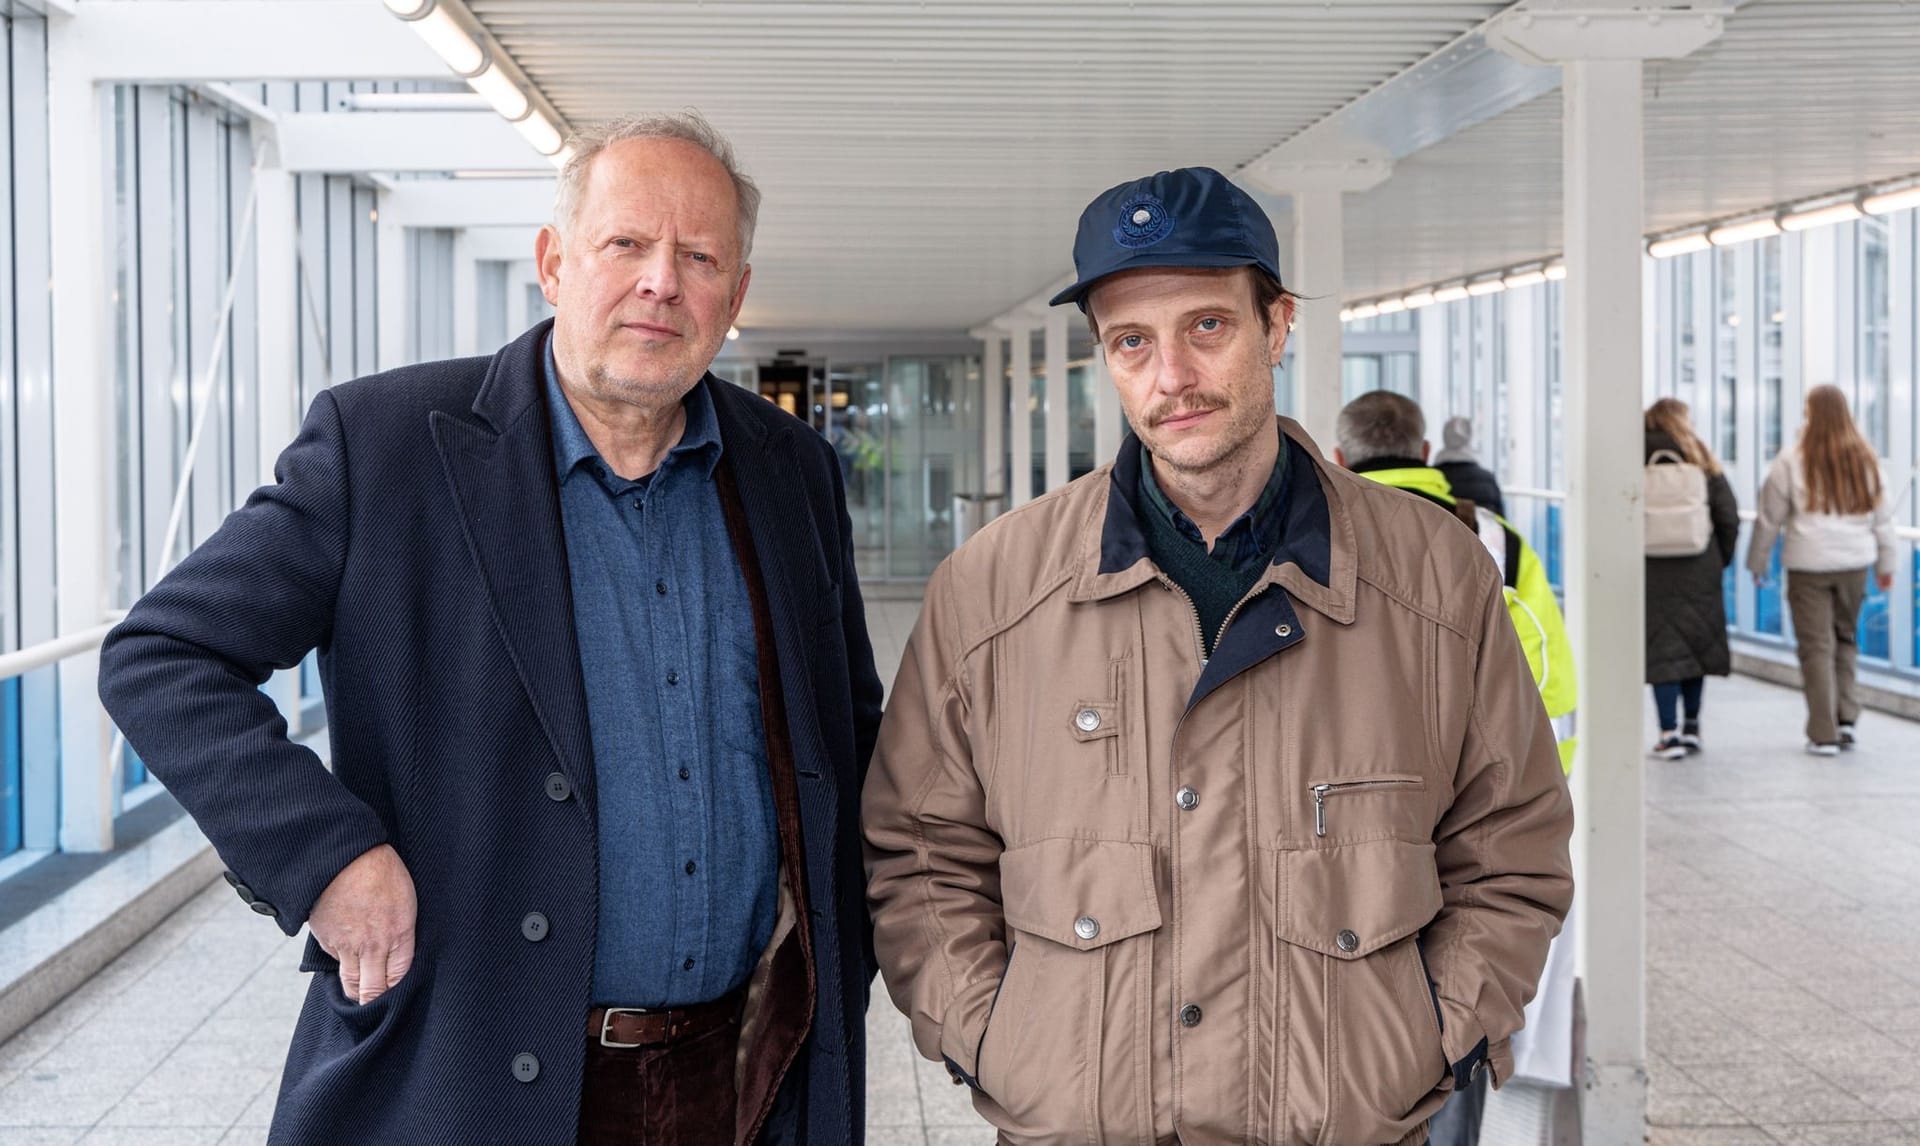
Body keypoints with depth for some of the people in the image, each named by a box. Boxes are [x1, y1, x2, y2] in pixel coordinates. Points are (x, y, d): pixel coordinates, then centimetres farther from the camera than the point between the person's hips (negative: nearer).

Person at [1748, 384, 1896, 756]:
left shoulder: (1792, 461, -7)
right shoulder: (1866, 460, 4)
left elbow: (1770, 518, -1)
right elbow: (1882, 518, 10)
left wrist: (1758, 561, 10)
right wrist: (1885, 564, 19)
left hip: (1808, 564, -3)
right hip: (1854, 563, 3)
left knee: (1816, 646, 1)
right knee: (1844, 638, 20)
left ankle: (1823, 735, 1)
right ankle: (1846, 719, 12)